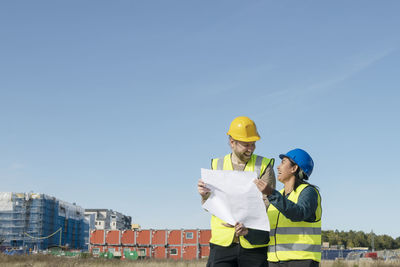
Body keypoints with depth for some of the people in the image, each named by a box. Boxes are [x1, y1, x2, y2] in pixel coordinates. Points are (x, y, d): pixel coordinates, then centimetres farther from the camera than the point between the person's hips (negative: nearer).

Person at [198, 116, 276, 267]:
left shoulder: (264, 166, 4)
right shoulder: (217, 165, 10)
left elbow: (267, 203, -6)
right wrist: (205, 195, -13)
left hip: (254, 243, -1)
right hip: (222, 242, 1)